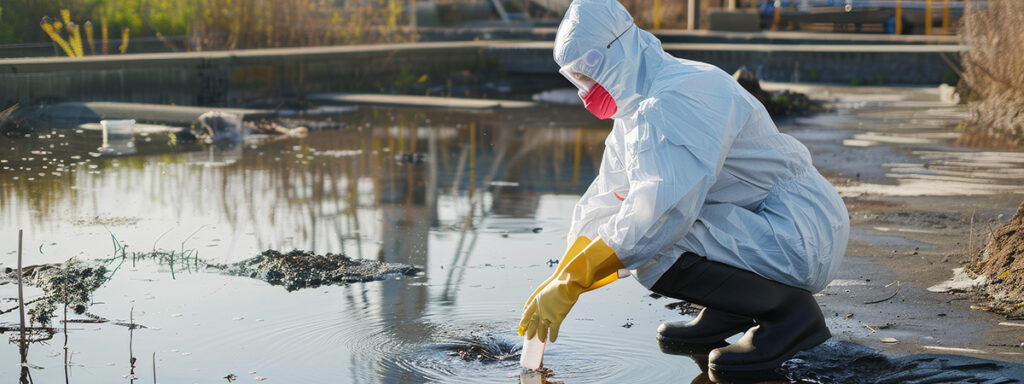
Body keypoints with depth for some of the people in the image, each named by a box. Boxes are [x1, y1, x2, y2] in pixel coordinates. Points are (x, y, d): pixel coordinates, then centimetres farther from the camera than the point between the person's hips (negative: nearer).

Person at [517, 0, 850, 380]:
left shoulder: (678, 99, -21)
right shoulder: (641, 106, 11)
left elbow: (663, 209, -30)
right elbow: (604, 204, 13)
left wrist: (570, 283, -26)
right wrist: (556, 281, 4)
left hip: (800, 236, -10)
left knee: (655, 255, -24)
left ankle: (789, 309, -9)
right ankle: (731, 310, 13)